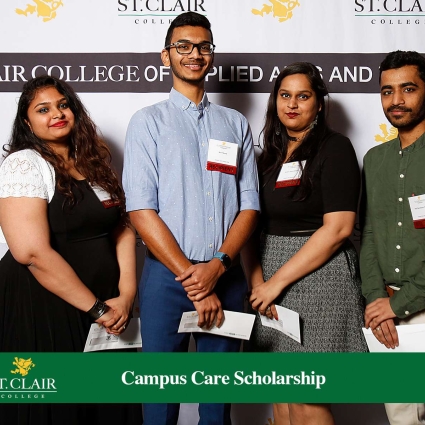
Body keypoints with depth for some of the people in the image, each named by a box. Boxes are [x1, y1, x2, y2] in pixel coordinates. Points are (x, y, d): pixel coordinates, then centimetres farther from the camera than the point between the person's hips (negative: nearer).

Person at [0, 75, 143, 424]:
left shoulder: (95, 163, 11)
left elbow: (122, 228, 7)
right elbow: (32, 252, -21)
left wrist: (126, 294, -7)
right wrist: (96, 308, -16)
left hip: (108, 307, 7)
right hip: (45, 311, -6)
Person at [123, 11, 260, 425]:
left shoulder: (236, 124, 12)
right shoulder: (147, 122, 2)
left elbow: (249, 204, 5)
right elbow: (140, 210, -7)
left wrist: (218, 265, -11)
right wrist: (192, 279, -12)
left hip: (226, 277, 3)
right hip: (166, 278, -2)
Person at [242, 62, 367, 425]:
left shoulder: (334, 147, -4)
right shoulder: (270, 157, 14)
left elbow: (337, 228, -14)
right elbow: (252, 225, 10)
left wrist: (278, 280, -14)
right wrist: (257, 281, -7)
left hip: (318, 272, -6)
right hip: (270, 280, 6)